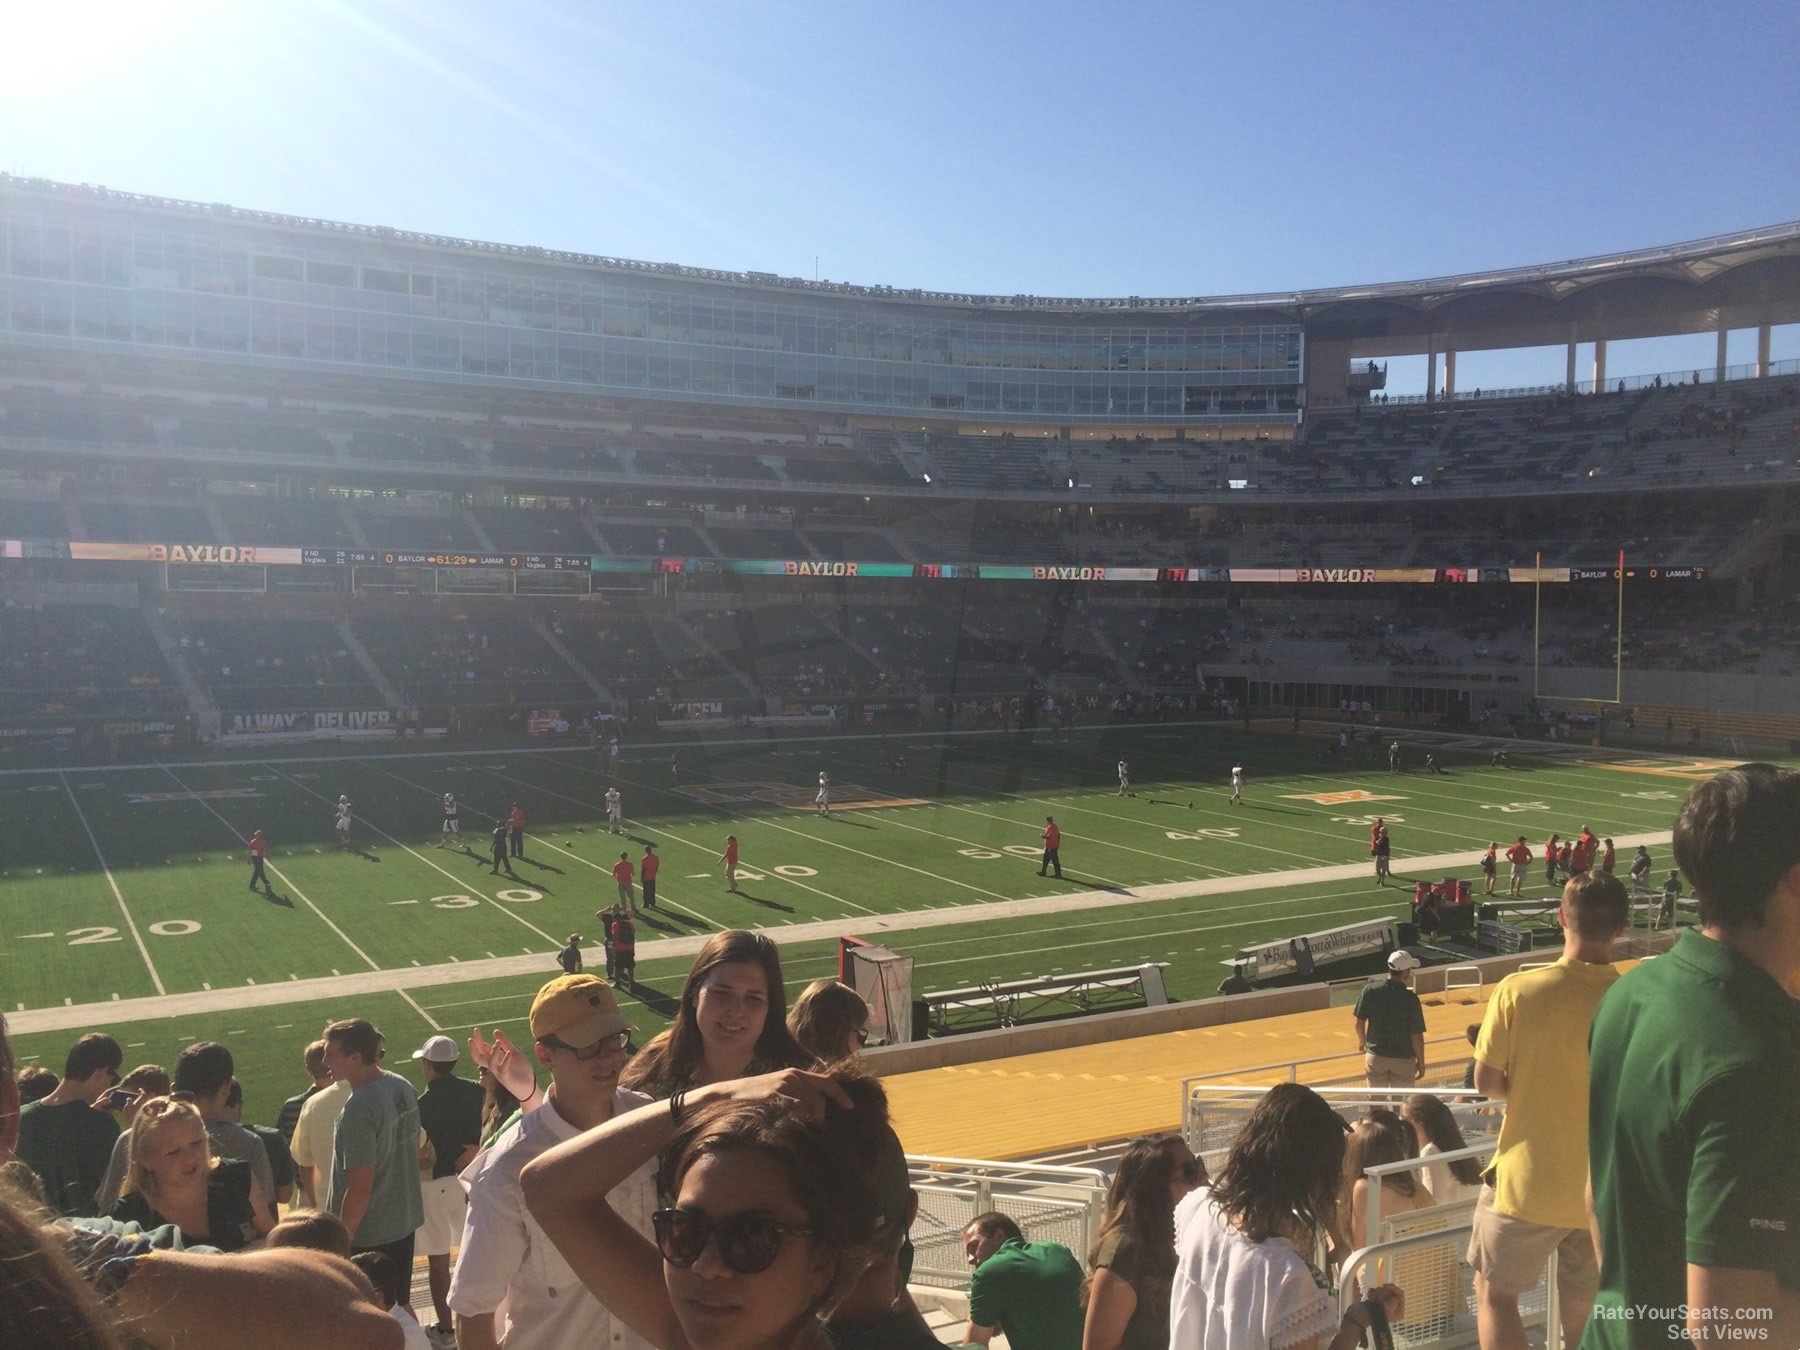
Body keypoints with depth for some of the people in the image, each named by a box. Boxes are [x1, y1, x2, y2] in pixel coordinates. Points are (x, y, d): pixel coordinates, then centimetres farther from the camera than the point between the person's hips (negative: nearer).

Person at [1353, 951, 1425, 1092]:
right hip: (1403, 1059, -2)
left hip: (1375, 1055, 2)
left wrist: (1362, 1041, 18)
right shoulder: (1410, 998, -18)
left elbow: (1359, 1023, -3)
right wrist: (1421, 1062, 1)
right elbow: (1417, 1035, -13)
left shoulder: (1370, 990, -11)